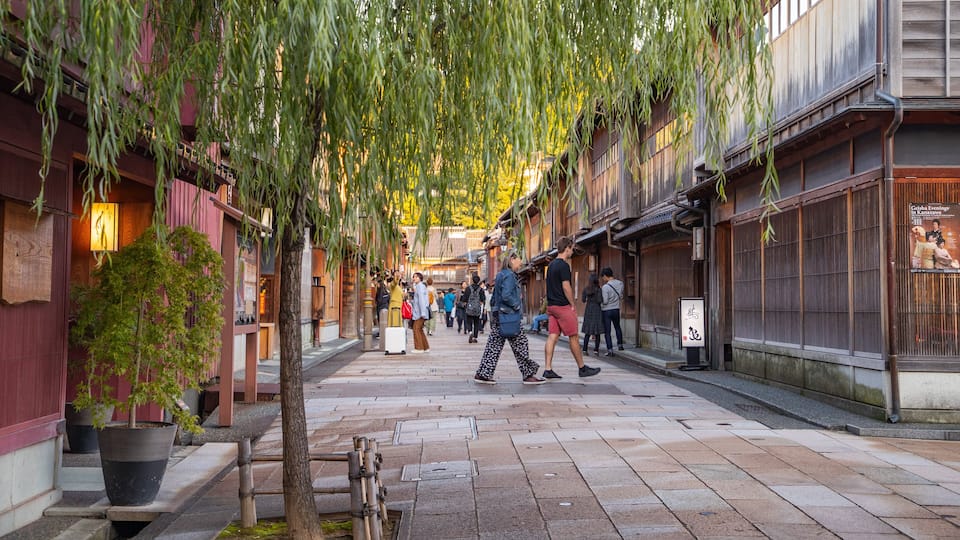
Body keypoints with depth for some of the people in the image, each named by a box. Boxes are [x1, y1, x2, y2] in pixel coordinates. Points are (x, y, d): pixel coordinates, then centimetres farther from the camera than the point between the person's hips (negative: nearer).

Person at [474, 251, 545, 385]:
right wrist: (517, 305, -11)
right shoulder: (509, 275, -12)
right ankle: (528, 375, 6)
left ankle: (482, 374, 6)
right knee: (520, 344, 0)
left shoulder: (500, 275, 17)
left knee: (494, 345, 8)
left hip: (497, 315, 9)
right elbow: (506, 296, -23)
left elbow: (493, 298, 20)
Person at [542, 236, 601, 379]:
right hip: (563, 306, -9)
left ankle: (548, 369, 0)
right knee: (574, 337, 1)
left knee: (553, 336, 5)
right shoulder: (563, 265, -14)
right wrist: (572, 305, -10)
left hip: (551, 306, 9)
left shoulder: (551, 264, 15)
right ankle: (582, 368, 11)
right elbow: (566, 287, -18)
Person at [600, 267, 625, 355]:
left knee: (607, 331, 3)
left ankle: (610, 350, 1)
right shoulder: (620, 283, -3)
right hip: (616, 309, 5)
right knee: (617, 327, 27)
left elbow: (605, 301, -20)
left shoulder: (605, 287, -20)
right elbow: (621, 297, 8)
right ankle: (620, 344, 36)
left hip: (606, 311, -5)